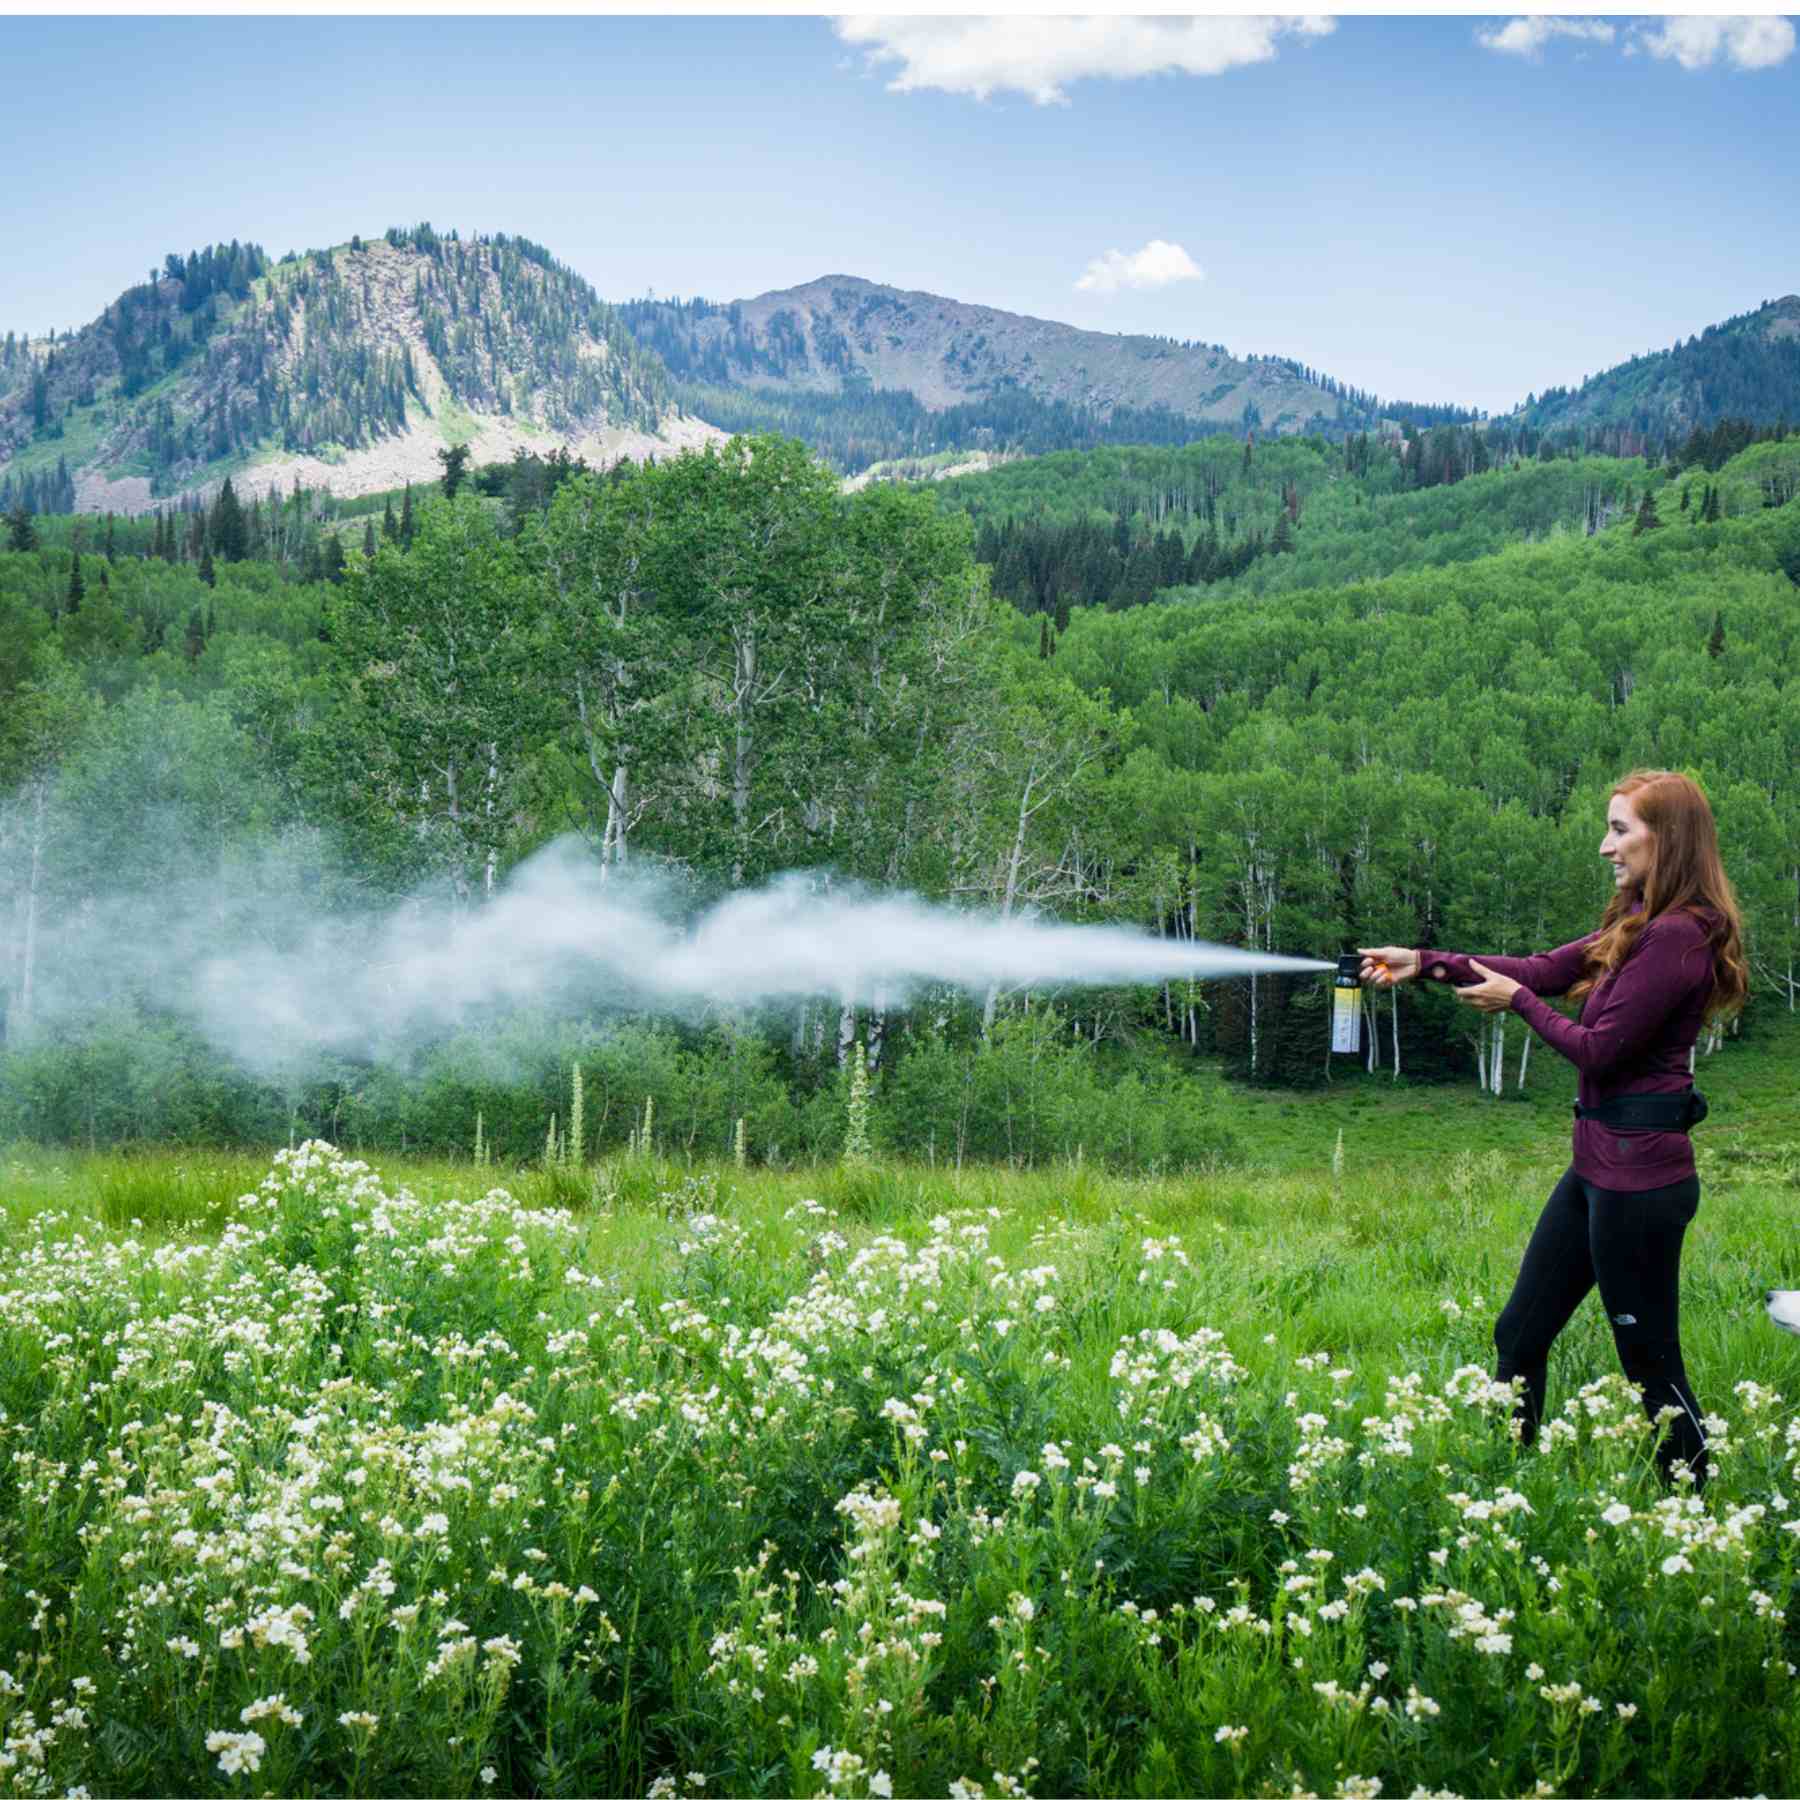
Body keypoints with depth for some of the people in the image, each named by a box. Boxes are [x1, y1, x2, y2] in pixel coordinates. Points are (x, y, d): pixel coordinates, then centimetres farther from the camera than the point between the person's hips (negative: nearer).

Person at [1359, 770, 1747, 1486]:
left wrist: (1518, 1000, -3)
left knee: (1650, 1363, 1)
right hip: (1599, 1165, 10)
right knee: (1518, 1336, 15)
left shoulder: (1676, 937, -19)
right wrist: (1427, 963, 7)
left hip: (1637, 1173, -10)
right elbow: (1546, 969, 13)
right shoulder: (1639, 925, 12)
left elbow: (1599, 1049, -19)